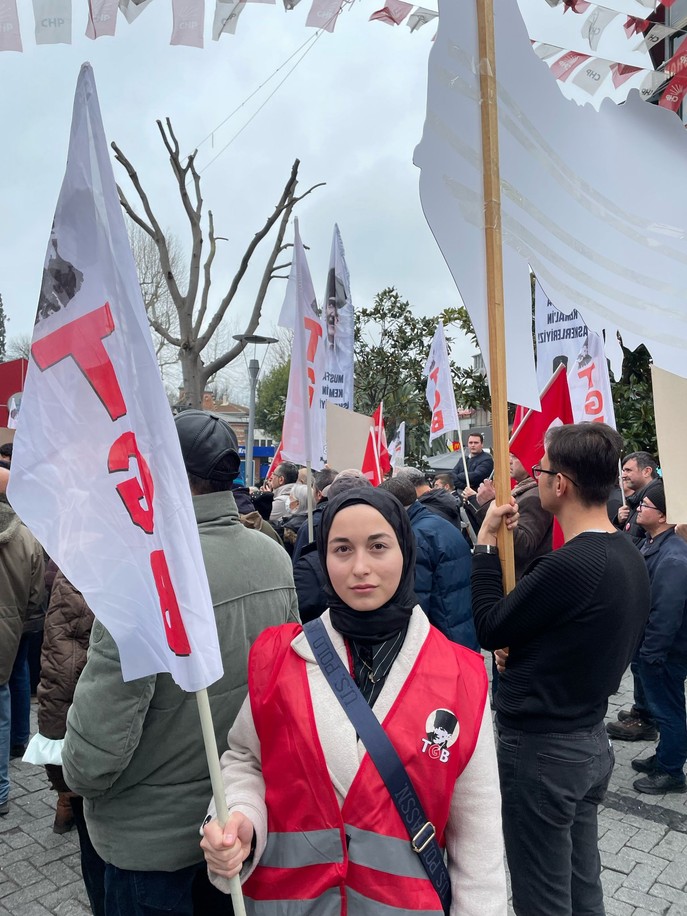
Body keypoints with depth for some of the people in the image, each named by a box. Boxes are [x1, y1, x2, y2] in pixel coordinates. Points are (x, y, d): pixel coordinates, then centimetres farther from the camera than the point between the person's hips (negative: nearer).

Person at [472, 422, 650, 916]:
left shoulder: (569, 565, -27)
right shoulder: (629, 555, 2)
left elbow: (490, 630, -16)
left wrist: (486, 541, -11)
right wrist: (525, 644, 4)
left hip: (541, 749, -8)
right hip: (592, 740, 9)